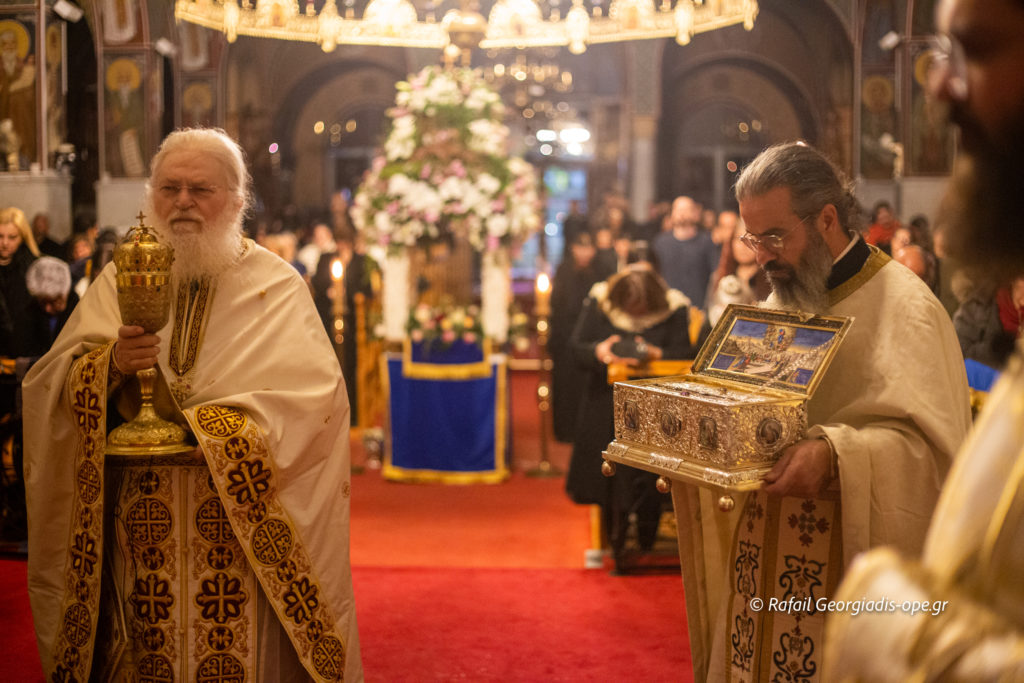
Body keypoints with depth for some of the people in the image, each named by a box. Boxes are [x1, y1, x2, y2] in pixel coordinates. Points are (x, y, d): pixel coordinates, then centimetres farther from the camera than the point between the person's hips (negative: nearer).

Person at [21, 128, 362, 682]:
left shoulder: (275, 285, 1)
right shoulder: (120, 279, 10)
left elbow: (314, 389, -9)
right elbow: (47, 385, 4)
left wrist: (224, 428, -18)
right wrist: (111, 362, -17)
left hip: (240, 517, -2)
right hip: (138, 518, 2)